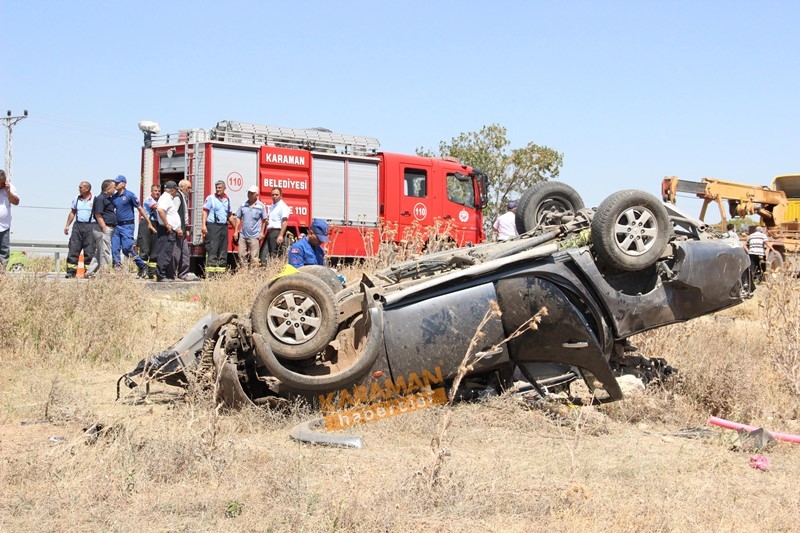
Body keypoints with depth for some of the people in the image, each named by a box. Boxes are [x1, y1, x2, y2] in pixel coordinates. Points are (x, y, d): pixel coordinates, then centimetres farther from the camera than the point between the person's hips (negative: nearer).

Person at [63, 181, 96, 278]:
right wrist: (67, 225, 15)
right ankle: (71, 271, 0)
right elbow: (72, 213, 19)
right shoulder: (76, 199, 12)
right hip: (78, 225, 4)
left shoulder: (94, 200, -1)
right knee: (73, 249, -1)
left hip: (90, 226, -4)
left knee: (89, 250, -1)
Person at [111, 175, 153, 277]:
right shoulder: (114, 197, 11)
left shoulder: (130, 195, -5)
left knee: (126, 249, -11)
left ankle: (142, 266, 6)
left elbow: (140, 209, -3)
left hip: (127, 226, -6)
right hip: (117, 226, 6)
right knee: (114, 249, -1)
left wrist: (149, 223, -3)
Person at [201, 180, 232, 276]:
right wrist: (204, 225, -15)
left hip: (224, 227, 6)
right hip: (213, 226, -6)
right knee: (212, 250, -10)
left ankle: (221, 271, 10)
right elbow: (205, 211, -4)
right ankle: (210, 272, -12)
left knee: (223, 251, 6)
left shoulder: (227, 199, 15)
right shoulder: (211, 198, 0)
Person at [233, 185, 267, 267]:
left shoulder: (261, 206, -2)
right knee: (242, 255, 6)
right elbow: (238, 218, 10)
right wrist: (236, 231, 4)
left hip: (254, 236, -4)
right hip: (243, 235, 4)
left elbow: (264, 220, 0)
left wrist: (262, 232, -5)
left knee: (254, 257, -2)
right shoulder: (243, 205, 7)